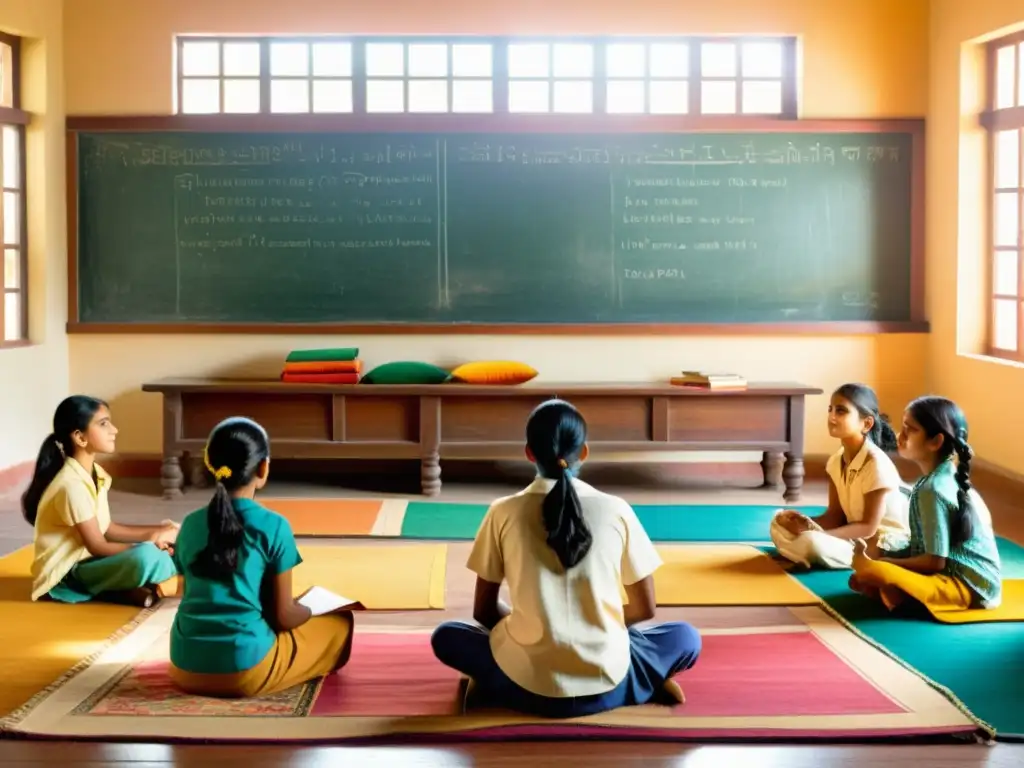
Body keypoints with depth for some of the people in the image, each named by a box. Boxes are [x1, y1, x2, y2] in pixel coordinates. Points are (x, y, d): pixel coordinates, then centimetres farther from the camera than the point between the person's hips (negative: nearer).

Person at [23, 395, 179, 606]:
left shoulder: (95, 474, 6)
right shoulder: (72, 484, -23)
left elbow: (107, 529, 10)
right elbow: (97, 547, -19)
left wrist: (155, 532, 2)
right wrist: (149, 543, -13)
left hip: (86, 562, 10)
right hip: (66, 575, -10)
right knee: (146, 556, -31)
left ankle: (125, 588, -7)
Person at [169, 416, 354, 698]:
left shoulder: (190, 524, 6)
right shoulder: (274, 526, -7)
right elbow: (283, 616, -3)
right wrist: (311, 610, 20)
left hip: (185, 669, 6)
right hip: (246, 670, -5)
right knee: (340, 623, 17)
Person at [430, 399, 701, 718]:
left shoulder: (503, 513, -1)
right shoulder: (616, 511, -1)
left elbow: (484, 612, 8)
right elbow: (644, 610, 9)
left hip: (528, 686, 0)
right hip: (605, 685, 0)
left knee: (446, 636, 28)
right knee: (686, 638, 28)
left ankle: (495, 688, 3)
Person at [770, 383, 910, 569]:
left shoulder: (876, 464, -21)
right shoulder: (836, 461, 3)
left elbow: (868, 527, -20)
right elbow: (835, 515, 4)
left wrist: (817, 533, -27)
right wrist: (806, 523, -17)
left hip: (882, 544, -8)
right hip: (854, 536, 8)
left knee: (812, 542, -33)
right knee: (780, 524, 0)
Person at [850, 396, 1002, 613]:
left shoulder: (933, 489, -18)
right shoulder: (950, 477, 10)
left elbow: (935, 561, -20)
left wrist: (878, 563, -11)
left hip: (967, 585, -10)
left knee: (869, 572, -33)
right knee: (858, 579, 10)